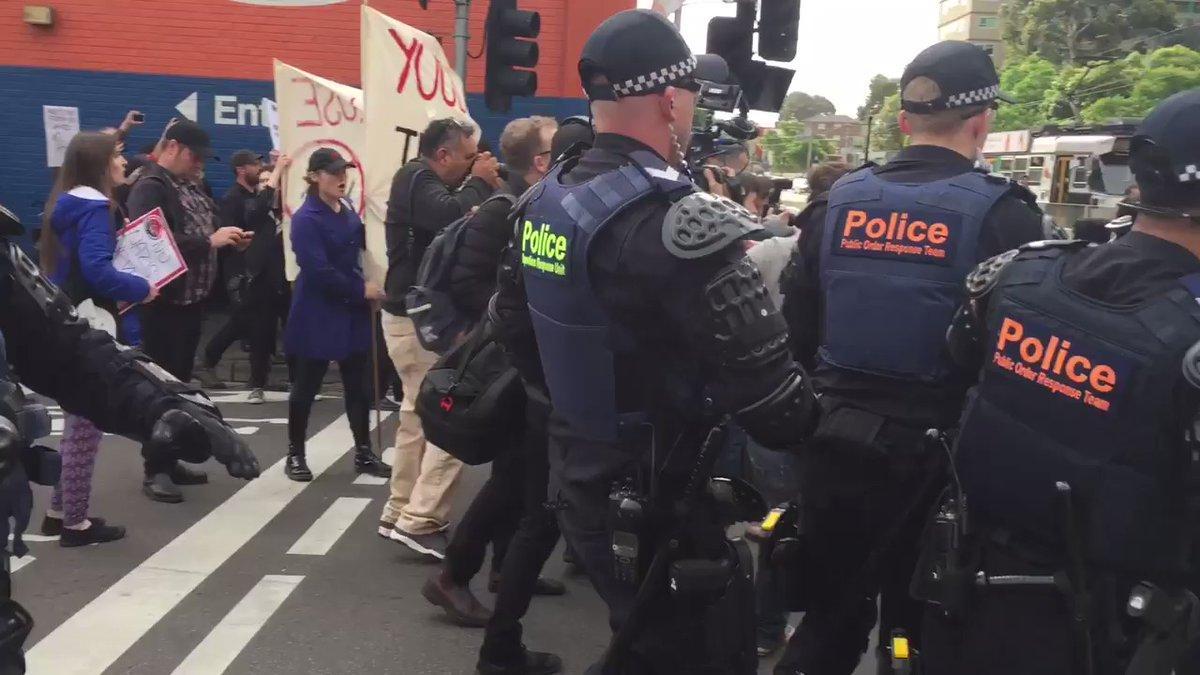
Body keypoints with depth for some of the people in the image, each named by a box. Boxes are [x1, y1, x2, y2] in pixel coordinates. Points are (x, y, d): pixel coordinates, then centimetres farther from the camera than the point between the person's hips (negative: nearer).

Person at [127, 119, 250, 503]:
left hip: (192, 300, 9)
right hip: (164, 304, -9)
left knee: (180, 384, 14)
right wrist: (209, 241, -25)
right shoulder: (150, 187, -13)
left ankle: (171, 461, 24)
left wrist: (228, 239, 1)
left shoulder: (188, 186, 15)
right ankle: (155, 471, 5)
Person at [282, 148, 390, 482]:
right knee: (306, 388, 6)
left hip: (351, 312, 7)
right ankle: (295, 455, 20)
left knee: (358, 385, 10)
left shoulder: (348, 209, 7)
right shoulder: (306, 219, -16)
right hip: (317, 315, -7)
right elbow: (318, 271, -24)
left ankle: (363, 453, 20)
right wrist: (360, 289, -18)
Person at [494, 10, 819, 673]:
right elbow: (774, 401, -27)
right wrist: (804, 421, -5)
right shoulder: (679, 222, -27)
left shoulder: (542, 202, 0)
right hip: (665, 505, -8)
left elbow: (517, 329, 13)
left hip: (578, 484, 8)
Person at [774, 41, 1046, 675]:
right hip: (937, 455, -3)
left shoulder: (839, 201, 1)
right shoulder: (1003, 214, -10)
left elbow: (798, 328, 4)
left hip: (835, 443, 3)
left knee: (831, 616, 17)